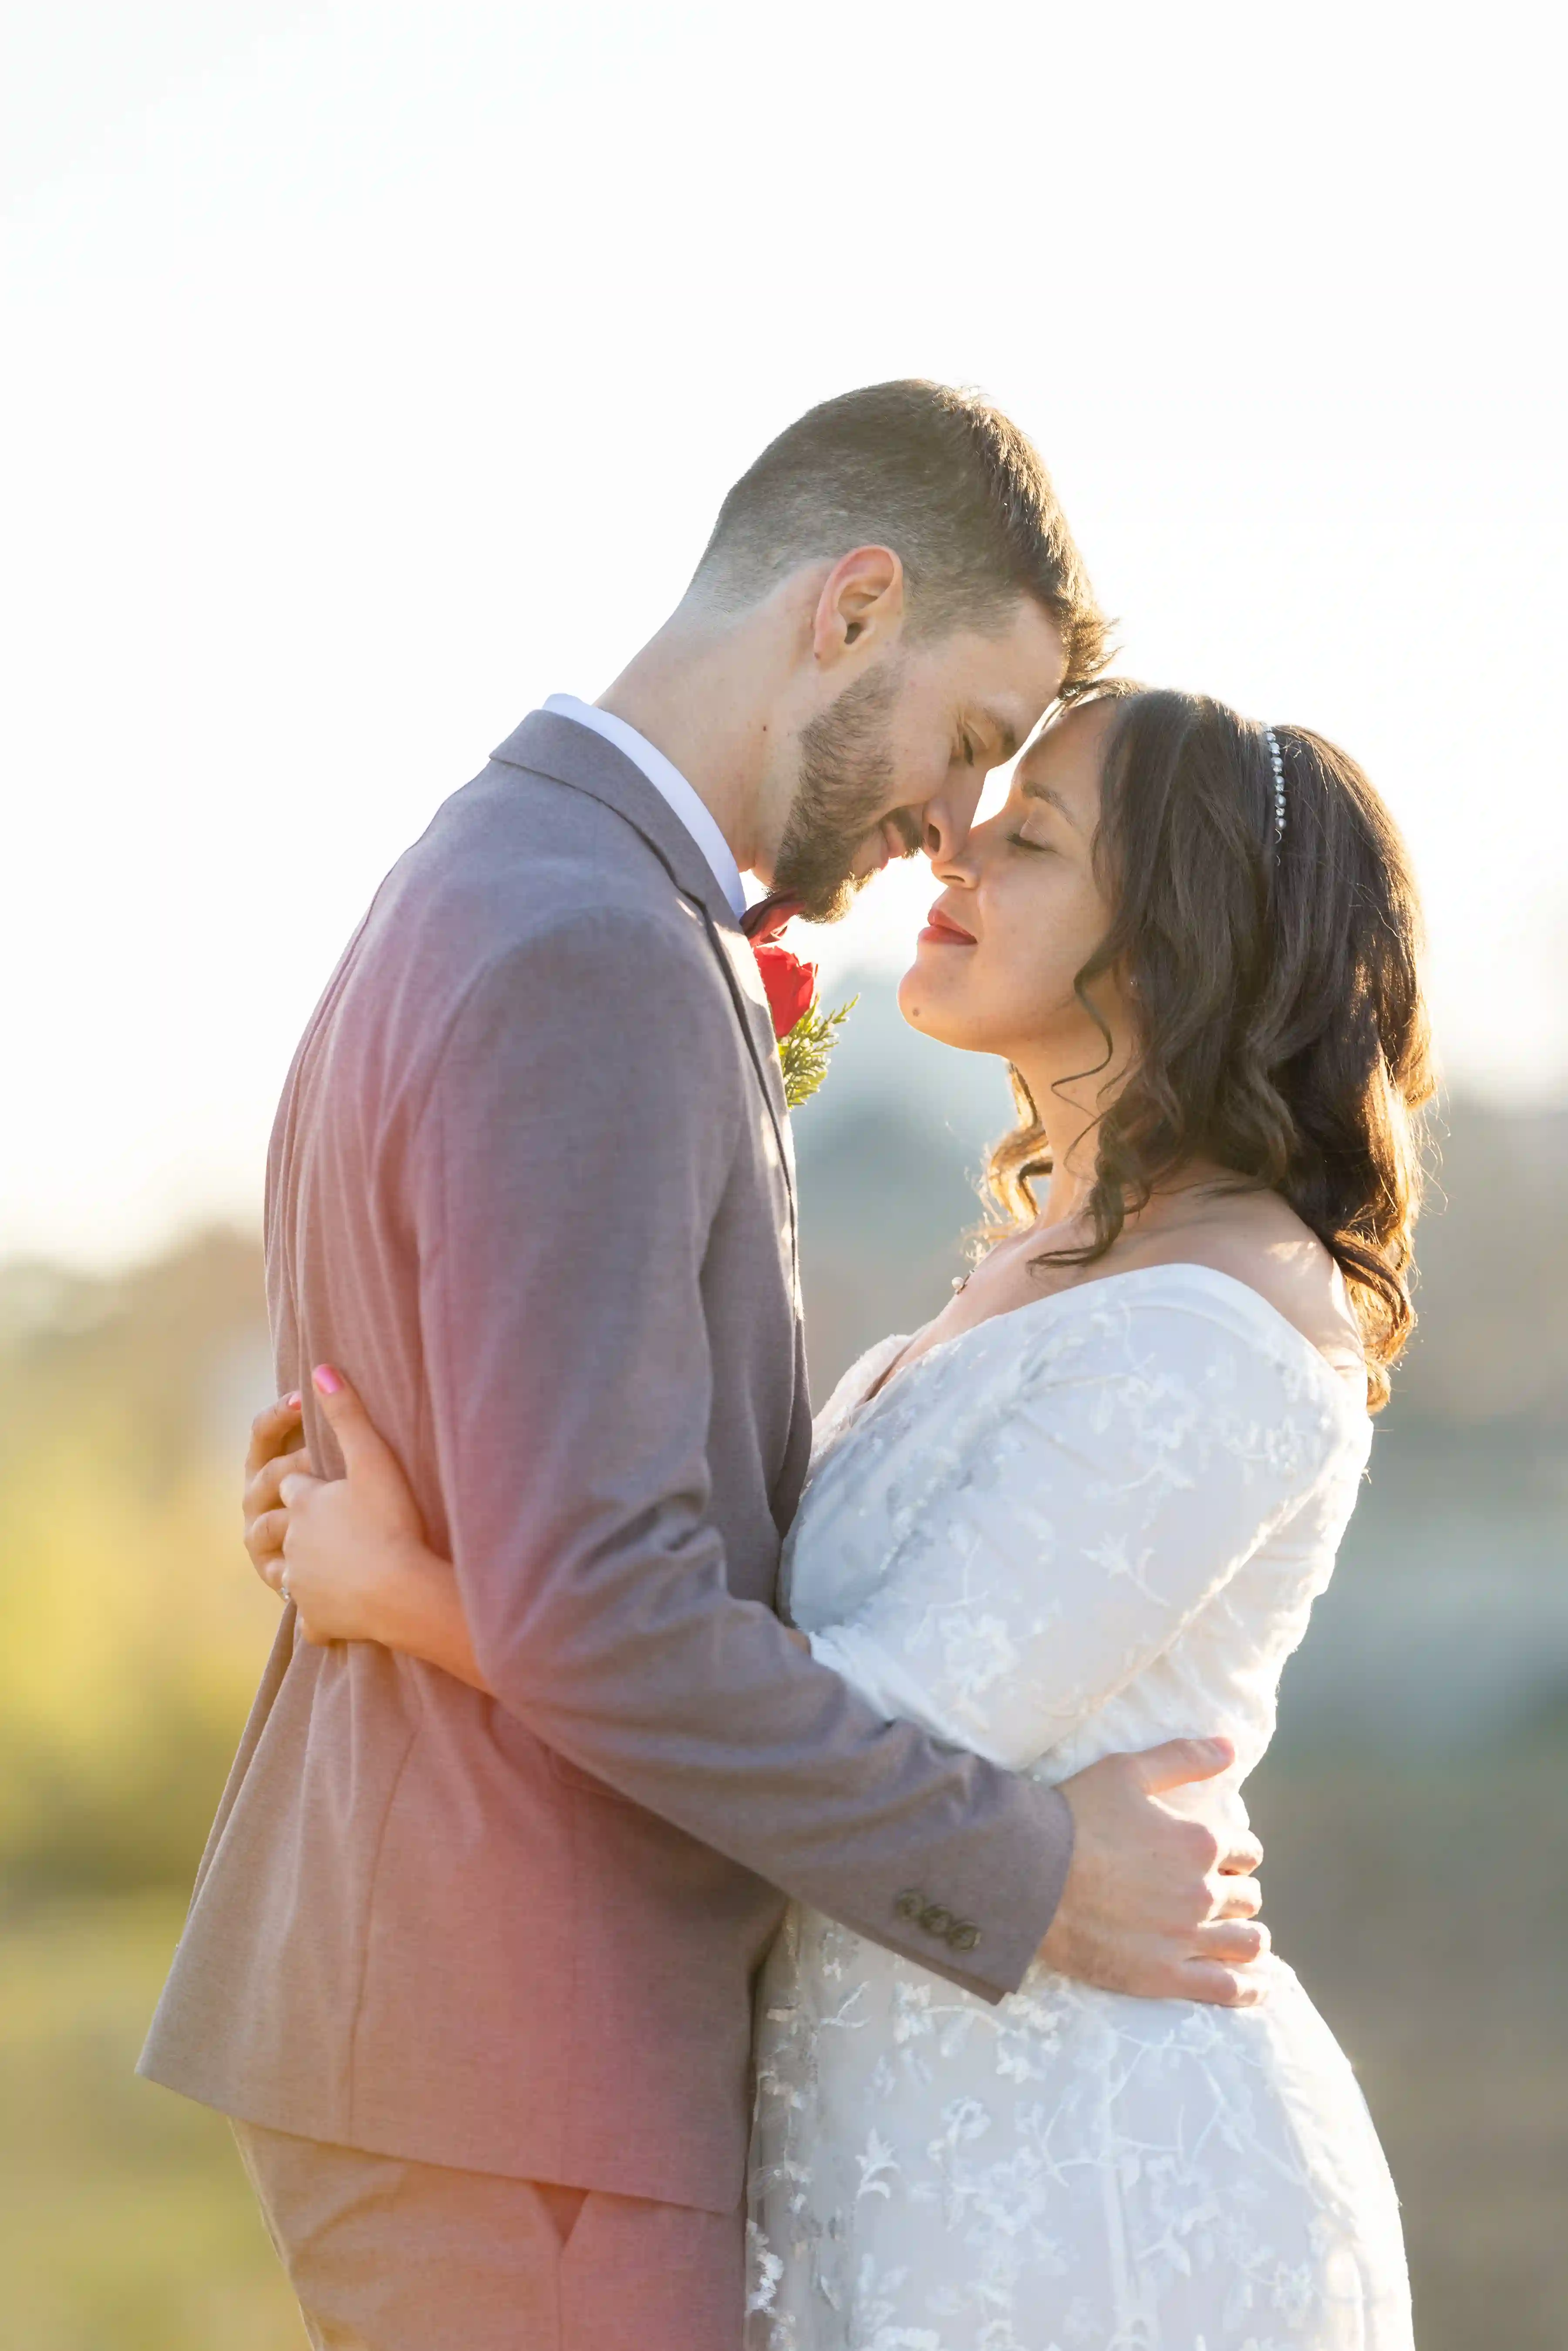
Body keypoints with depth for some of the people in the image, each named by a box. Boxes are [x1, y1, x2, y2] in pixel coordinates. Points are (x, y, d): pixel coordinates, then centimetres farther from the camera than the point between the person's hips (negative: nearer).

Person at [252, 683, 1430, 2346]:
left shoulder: (1212, 1336, -18)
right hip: (926, 2150, 9)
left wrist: (407, 1596, -16)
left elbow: (883, 1739, -21)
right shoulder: (1053, 1269, 12)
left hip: (1093, 2191, -9)